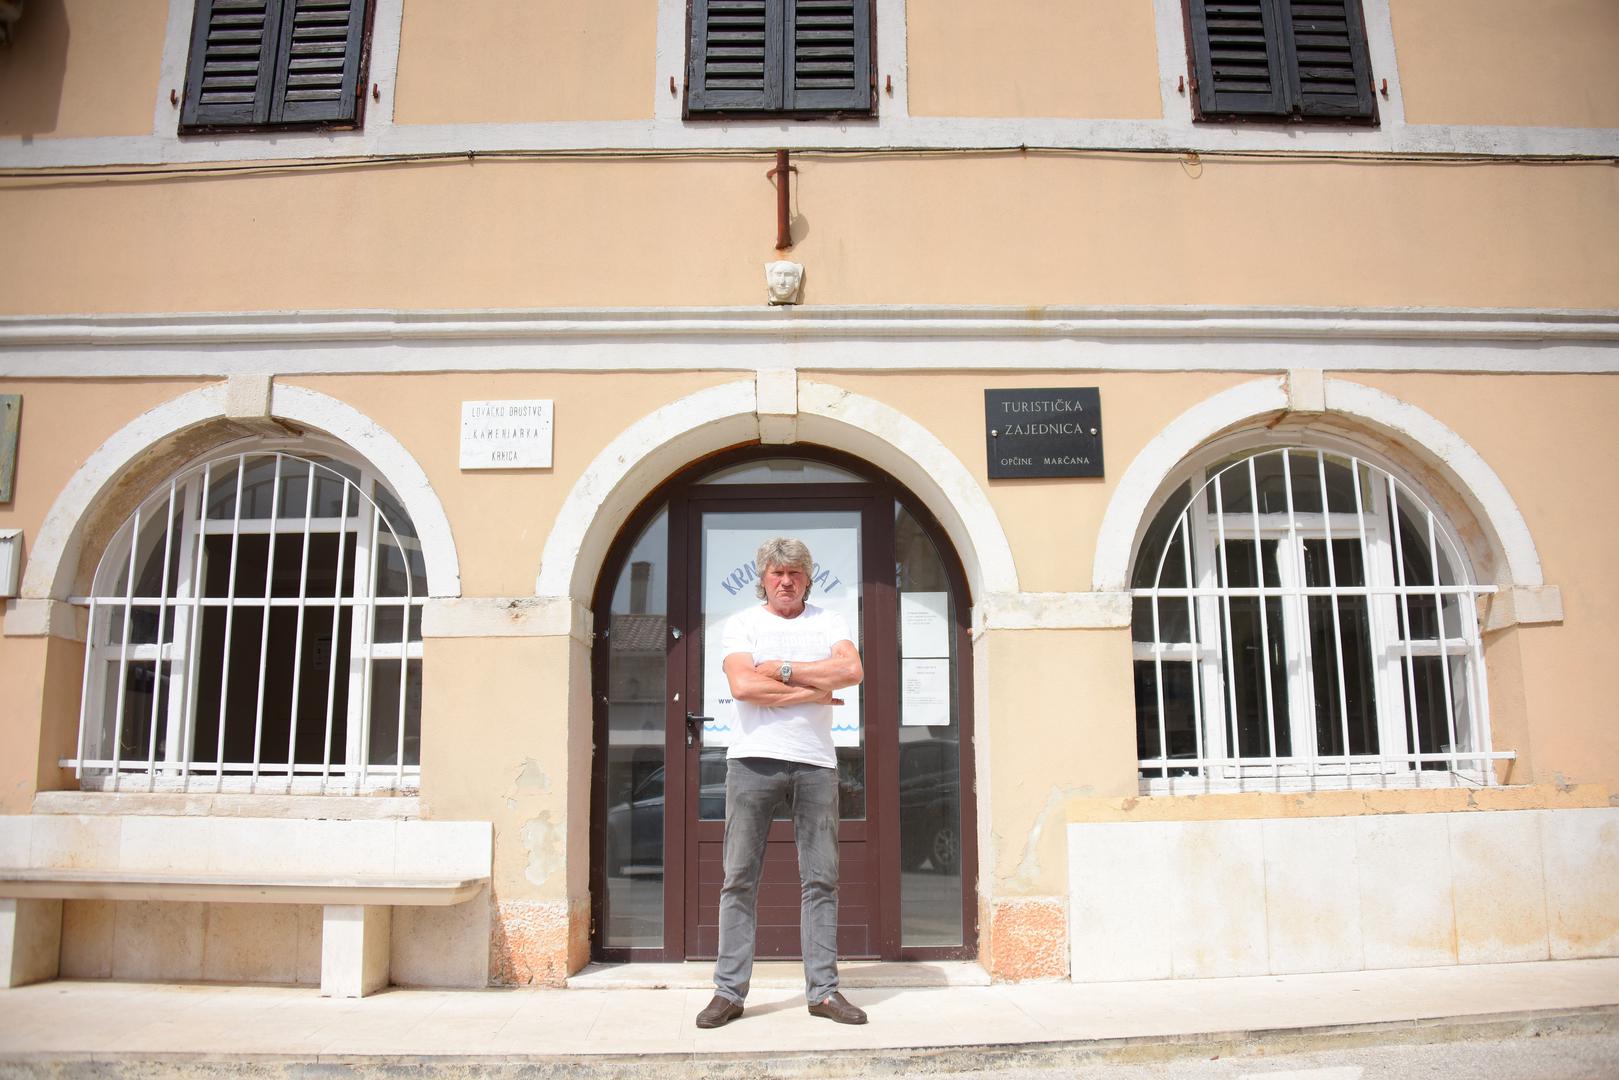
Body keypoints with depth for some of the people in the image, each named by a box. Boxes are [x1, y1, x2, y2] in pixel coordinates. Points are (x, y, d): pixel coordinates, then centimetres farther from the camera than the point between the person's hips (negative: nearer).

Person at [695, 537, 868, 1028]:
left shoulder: (829, 622, 13)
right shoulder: (741, 624, 8)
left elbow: (852, 671, -6)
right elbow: (743, 685, -9)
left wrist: (782, 670, -6)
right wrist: (812, 692, -6)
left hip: (816, 762, 2)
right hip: (754, 758, -1)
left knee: (820, 879, 3)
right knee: (740, 879, 0)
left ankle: (823, 989, 11)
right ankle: (729, 991, 7)